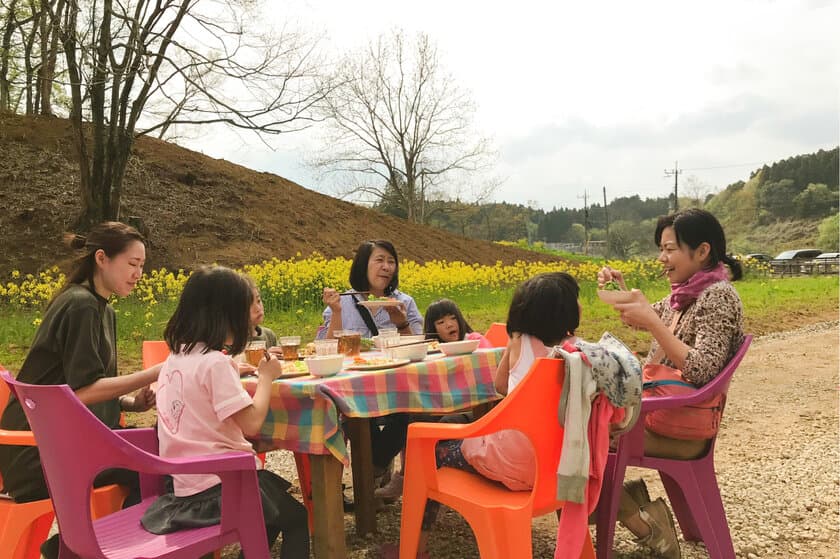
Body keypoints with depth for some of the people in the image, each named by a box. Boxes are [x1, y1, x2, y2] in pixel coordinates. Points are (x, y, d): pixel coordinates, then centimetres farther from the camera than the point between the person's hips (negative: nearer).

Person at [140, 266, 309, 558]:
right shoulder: (215, 363, -21)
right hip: (221, 484, -9)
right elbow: (251, 424, -22)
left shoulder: (174, 359, 5)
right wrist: (266, 377, -9)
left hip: (188, 481, 9)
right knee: (296, 518, 11)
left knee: (278, 504, 28)